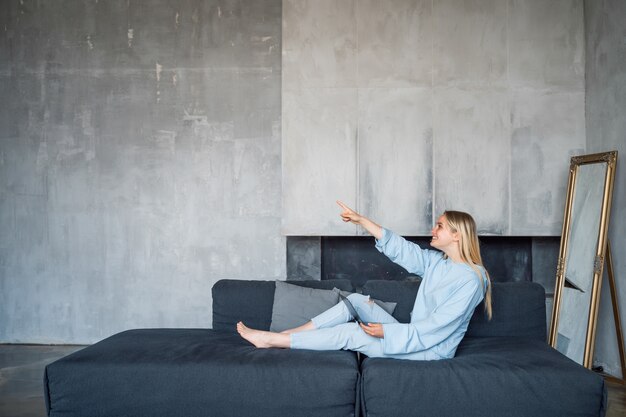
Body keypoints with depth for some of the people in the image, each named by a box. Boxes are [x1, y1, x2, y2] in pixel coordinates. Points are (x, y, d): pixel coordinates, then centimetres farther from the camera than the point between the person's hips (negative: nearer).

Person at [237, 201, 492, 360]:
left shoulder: (471, 279, -21)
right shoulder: (437, 261, 5)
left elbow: (437, 326, -24)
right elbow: (399, 248, 8)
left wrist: (386, 331, -22)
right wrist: (361, 220, 3)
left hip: (430, 349, -8)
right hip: (412, 334, 8)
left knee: (350, 333, -15)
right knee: (357, 300, -1)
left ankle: (271, 340, -7)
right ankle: (288, 333, 0)